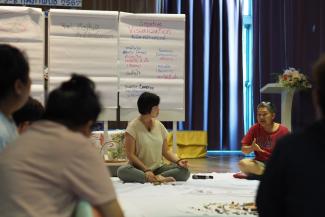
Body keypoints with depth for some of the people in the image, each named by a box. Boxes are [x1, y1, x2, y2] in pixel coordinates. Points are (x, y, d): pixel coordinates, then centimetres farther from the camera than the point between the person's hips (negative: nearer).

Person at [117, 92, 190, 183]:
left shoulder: (159, 125, 7)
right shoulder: (133, 126, -6)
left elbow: (165, 151, 11)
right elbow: (130, 154, -10)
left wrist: (178, 161, -8)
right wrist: (146, 170, -21)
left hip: (158, 168, 4)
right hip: (140, 169, -4)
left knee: (184, 171, -19)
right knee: (122, 170, -37)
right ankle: (160, 179, -36)